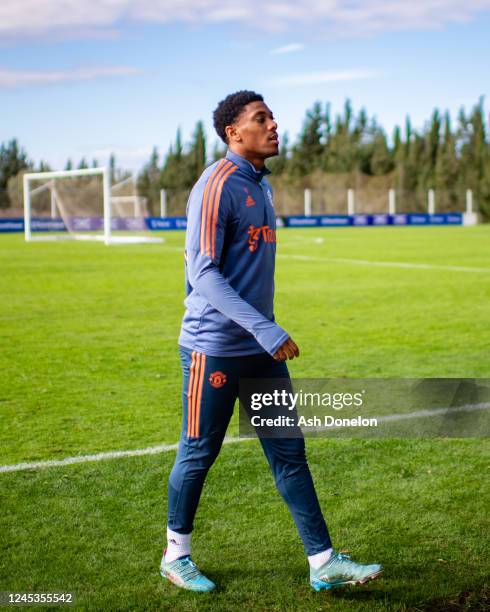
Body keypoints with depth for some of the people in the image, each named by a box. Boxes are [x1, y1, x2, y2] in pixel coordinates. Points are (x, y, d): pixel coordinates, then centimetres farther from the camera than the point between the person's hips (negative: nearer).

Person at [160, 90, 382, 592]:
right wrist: (265, 329, -26)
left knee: (289, 452, 7)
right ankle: (176, 556, 25)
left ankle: (324, 563, 12)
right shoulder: (217, 185, -14)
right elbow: (202, 272, -21)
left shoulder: (260, 184, 13)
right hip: (214, 348, -8)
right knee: (198, 455, 6)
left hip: (261, 347, 8)